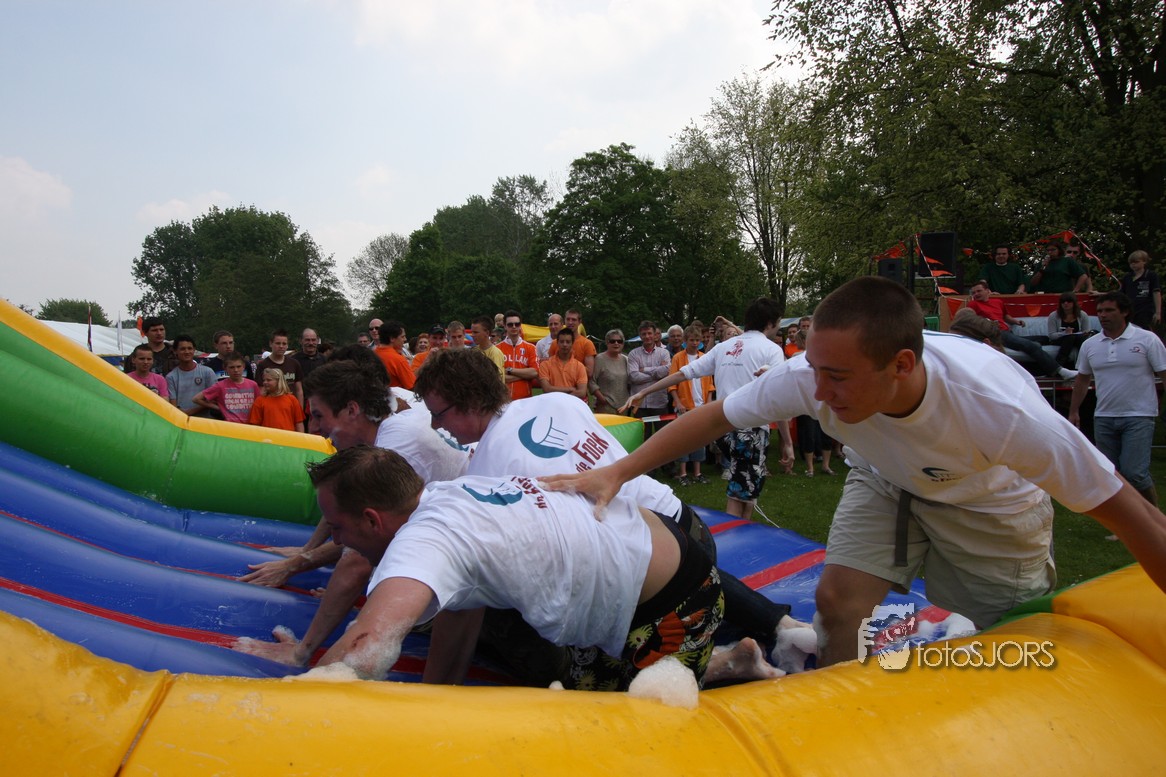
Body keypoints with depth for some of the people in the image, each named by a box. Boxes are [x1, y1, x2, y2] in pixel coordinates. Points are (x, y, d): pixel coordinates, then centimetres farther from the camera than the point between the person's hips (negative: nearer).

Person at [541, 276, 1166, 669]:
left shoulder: (997, 409, -42)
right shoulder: (814, 375, -34)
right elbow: (713, 416, -23)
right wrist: (617, 473, -29)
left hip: (991, 505, -2)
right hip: (886, 482, 2)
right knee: (838, 600, -13)